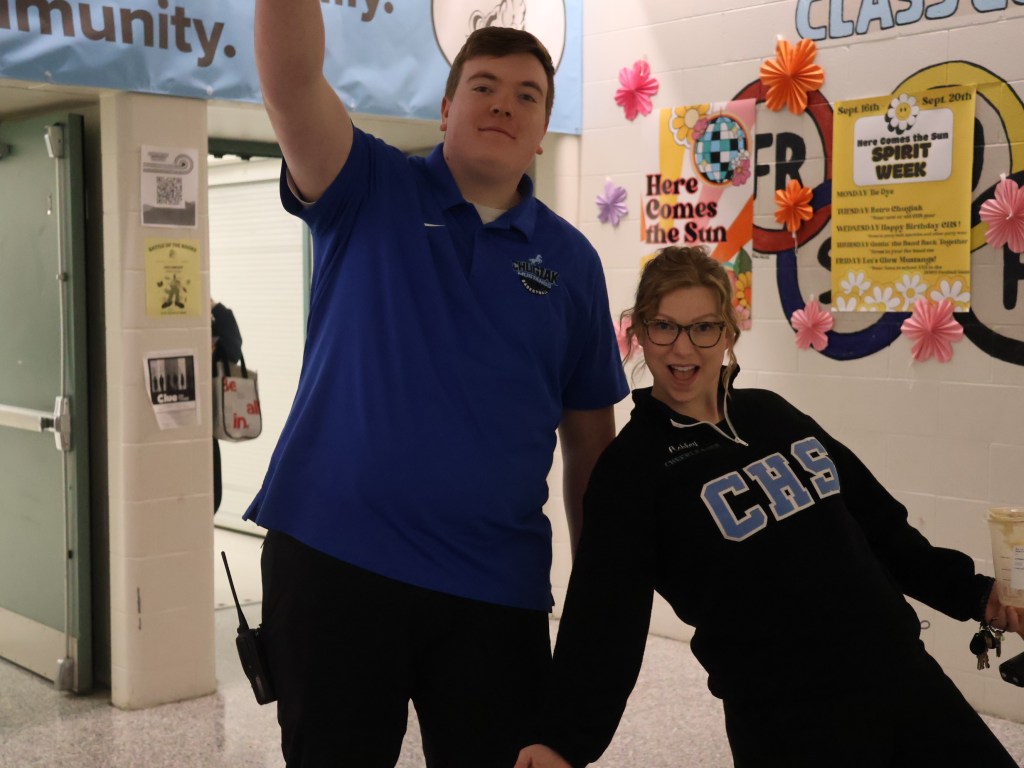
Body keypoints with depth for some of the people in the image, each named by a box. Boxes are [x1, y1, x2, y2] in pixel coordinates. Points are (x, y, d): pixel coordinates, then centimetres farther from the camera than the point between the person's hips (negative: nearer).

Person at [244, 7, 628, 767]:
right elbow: (291, 81, -17)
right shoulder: (368, 193, 2)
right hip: (332, 560, -1)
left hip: (497, 585, 2)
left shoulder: (571, 260, 7)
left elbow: (590, 439, 10)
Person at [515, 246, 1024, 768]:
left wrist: (974, 593, 15)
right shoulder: (633, 466, -8)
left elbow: (878, 523, 17)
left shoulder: (770, 414, 9)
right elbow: (606, 611, -16)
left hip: (905, 675, 6)